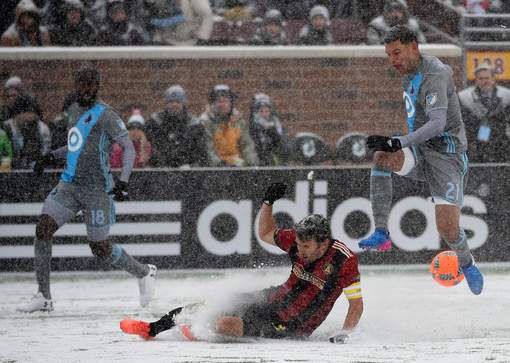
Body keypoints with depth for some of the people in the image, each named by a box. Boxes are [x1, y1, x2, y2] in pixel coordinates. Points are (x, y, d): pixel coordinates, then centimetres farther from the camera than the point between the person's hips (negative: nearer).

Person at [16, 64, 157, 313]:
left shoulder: (106, 115, -10)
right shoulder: (74, 110, 14)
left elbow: (129, 148, -16)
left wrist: (123, 180, -30)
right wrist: (52, 157, 19)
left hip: (96, 189, -7)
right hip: (69, 185, 7)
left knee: (101, 251, 0)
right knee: (43, 228, -11)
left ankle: (145, 274, 27)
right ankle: (43, 297, -7)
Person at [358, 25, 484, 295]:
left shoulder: (435, 77, -20)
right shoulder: (411, 72, 8)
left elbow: (437, 123, -32)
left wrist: (398, 143, -43)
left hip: (446, 155, -7)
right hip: (420, 151, 7)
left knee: (447, 227, -16)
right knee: (381, 156, -26)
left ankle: (467, 264, 20)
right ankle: (381, 233, -26)